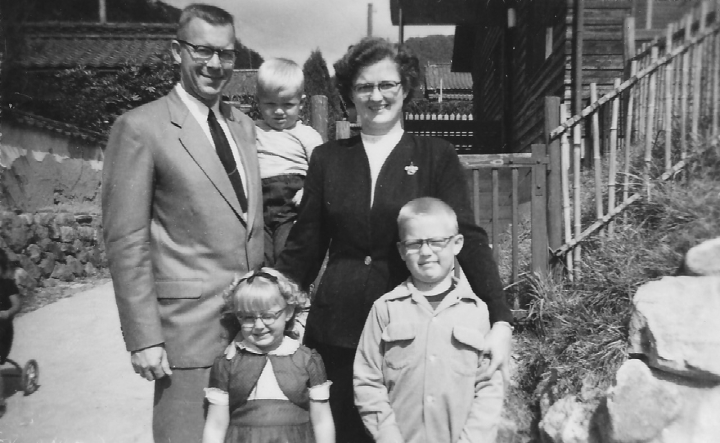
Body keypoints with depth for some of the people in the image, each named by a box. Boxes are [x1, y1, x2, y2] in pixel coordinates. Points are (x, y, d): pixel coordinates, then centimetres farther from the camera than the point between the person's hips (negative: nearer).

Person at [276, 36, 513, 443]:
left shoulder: (437, 157, -2)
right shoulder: (328, 158, 4)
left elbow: (468, 237, -9)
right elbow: (305, 245, 6)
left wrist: (500, 320, -19)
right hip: (338, 324, 2)